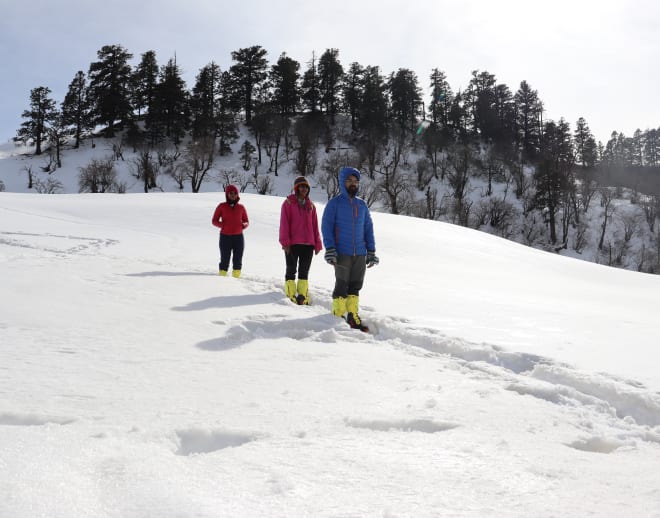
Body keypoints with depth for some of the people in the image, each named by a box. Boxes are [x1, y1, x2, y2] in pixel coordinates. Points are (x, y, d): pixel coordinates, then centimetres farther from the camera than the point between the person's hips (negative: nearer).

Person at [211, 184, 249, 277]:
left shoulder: (241, 207, 8)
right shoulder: (222, 206, 3)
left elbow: (246, 221, 17)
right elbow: (214, 221, 6)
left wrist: (244, 225, -6)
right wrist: (223, 225, -13)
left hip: (238, 237, 2)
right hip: (225, 237, -2)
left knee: (238, 259, 4)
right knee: (225, 259, -3)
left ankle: (236, 276, 12)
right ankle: (222, 276, 6)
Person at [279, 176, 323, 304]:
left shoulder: (310, 205, 13)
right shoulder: (288, 203, 1)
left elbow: (315, 225, 13)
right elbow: (284, 223, -4)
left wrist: (317, 243, 8)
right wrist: (285, 242, -12)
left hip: (308, 244, 4)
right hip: (292, 244, -4)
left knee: (304, 272, 8)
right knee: (291, 270, 1)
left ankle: (303, 296, 12)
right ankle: (291, 295, 4)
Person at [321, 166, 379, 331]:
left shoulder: (362, 205, 14)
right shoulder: (335, 203, 0)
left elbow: (368, 229, 17)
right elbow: (326, 227, -4)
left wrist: (371, 251, 11)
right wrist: (330, 249, -14)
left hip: (360, 254, 5)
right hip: (342, 254, -5)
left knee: (355, 286, 8)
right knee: (342, 286, -2)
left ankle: (353, 315, 15)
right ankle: (338, 316, 6)